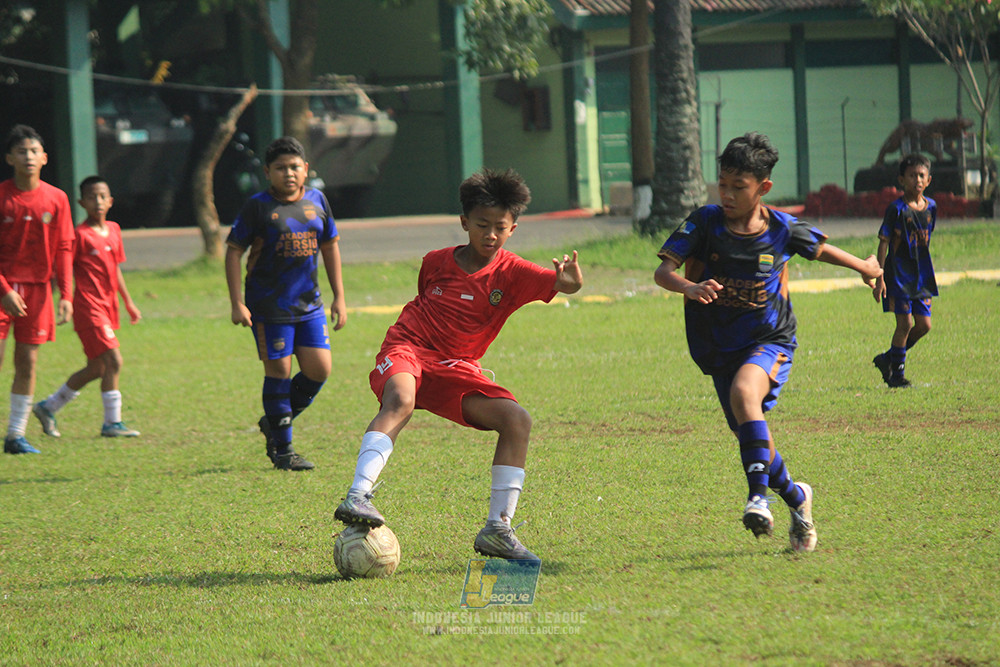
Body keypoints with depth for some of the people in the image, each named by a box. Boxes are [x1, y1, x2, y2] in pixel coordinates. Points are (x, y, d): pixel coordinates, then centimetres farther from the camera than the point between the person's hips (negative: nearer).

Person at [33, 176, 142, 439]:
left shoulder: (114, 230, 12)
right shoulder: (81, 235, -10)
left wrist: (129, 302, 23)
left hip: (108, 306, 8)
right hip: (89, 306, -8)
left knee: (96, 369, 12)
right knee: (113, 361, -14)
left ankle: (48, 407, 25)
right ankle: (112, 423, -6)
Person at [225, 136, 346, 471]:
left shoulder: (317, 201, 6)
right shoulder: (258, 206, -8)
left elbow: (330, 247, 16)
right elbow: (233, 252, -6)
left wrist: (339, 297, 13)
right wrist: (237, 303, -12)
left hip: (309, 303, 5)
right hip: (269, 304, -5)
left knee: (319, 369, -1)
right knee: (279, 371, -3)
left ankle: (274, 423, 22)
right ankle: (283, 449, 8)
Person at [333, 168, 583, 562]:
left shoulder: (512, 273, -2)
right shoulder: (436, 262, 4)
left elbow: (565, 285, -19)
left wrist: (570, 278, -42)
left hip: (455, 368, 2)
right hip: (408, 351, -2)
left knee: (516, 420, -16)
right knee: (400, 400, -36)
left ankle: (497, 530, -9)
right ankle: (357, 497, -52)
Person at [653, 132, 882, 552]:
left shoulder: (781, 230, -8)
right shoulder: (705, 223, -10)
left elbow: (820, 248, 14)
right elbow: (662, 271, -17)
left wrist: (864, 267, 28)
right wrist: (688, 287, -39)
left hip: (769, 340, -3)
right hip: (719, 348, 3)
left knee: (744, 391, -34)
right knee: (752, 439, 7)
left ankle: (759, 493, -34)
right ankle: (796, 498, 35)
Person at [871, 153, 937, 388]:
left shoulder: (930, 207, 6)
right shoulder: (897, 209, -11)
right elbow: (884, 243, -11)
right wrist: (879, 278, -15)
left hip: (921, 275, 6)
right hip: (898, 272, -6)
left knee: (924, 325, 3)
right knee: (905, 323, -9)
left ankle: (888, 358, 22)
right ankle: (896, 372, 6)